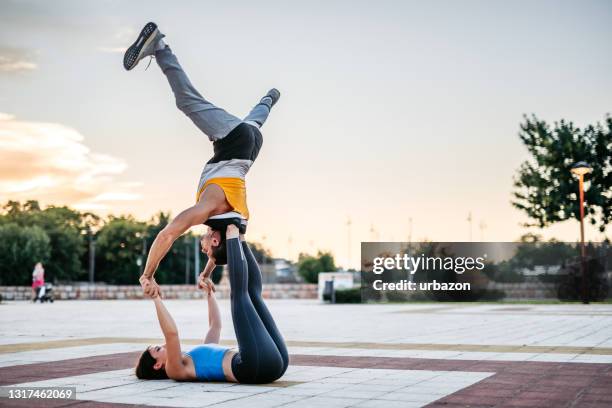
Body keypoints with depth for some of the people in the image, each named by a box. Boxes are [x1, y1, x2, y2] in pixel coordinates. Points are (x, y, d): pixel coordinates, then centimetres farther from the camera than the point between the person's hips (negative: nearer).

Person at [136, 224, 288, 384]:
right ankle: (232, 236, 12)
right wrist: (156, 299, -7)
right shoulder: (175, 370, 5)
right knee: (239, 292, -7)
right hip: (256, 366, -8)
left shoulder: (195, 358, 32)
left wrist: (209, 292, 40)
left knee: (253, 290, 22)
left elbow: (215, 325, 40)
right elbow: (171, 333, -12)